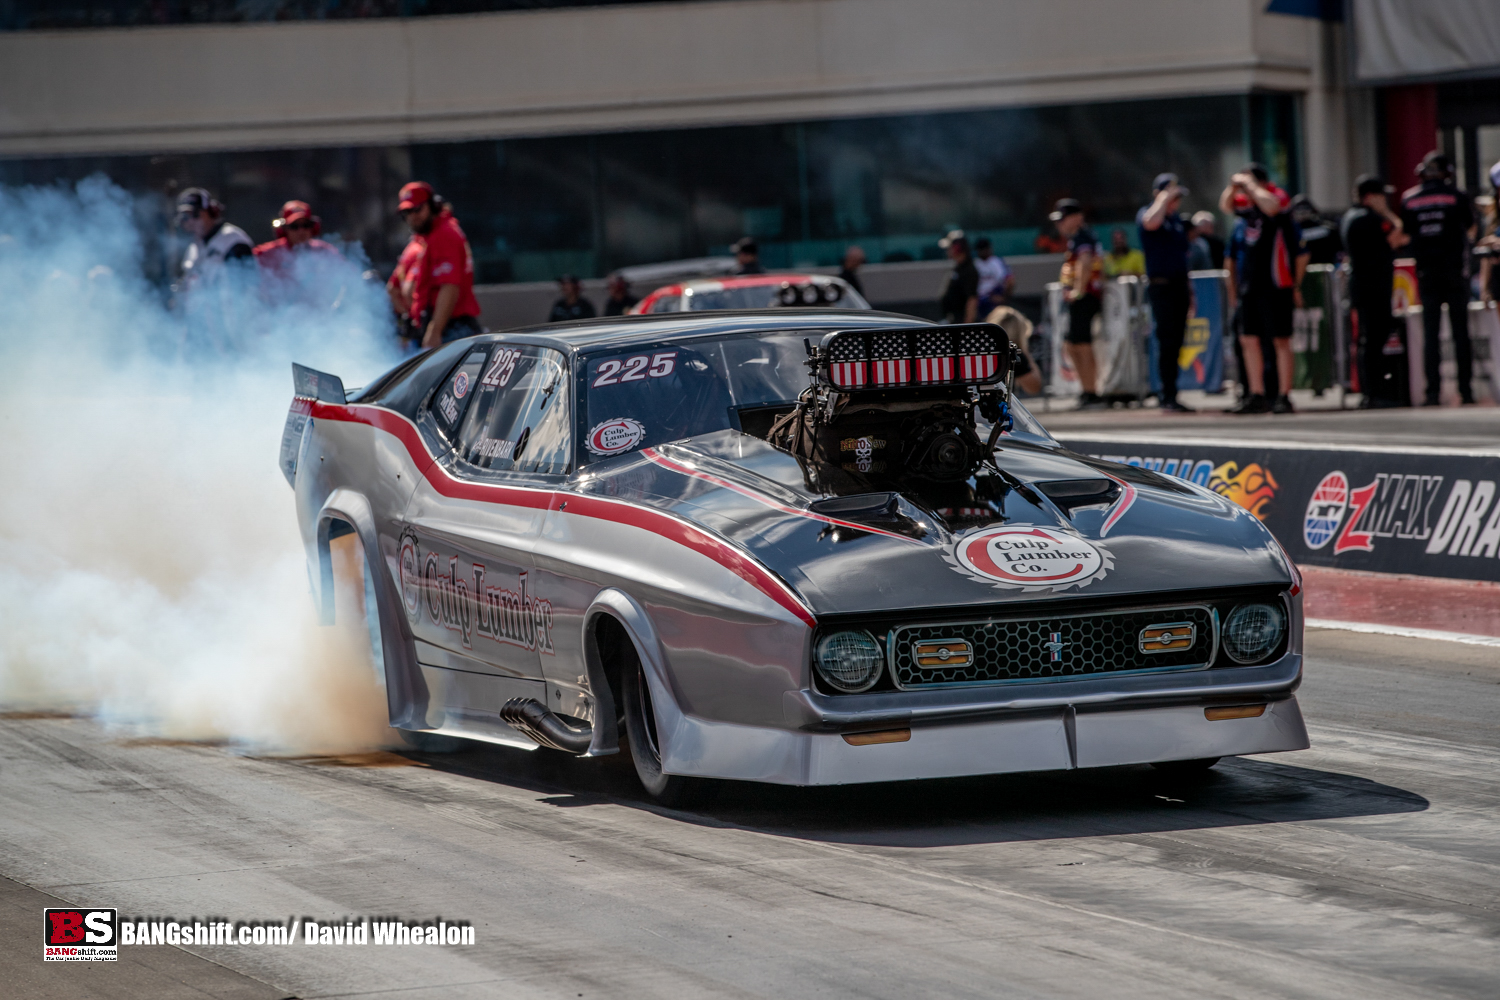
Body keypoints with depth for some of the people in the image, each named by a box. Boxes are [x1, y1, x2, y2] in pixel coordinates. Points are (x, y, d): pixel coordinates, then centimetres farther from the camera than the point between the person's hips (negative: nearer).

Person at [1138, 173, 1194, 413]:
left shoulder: (1177, 220, 18)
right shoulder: (1146, 214, -3)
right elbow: (1151, 223, -29)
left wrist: (1189, 290, 20)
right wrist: (1165, 198, -16)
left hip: (1179, 285, 7)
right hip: (1161, 285, -7)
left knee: (1176, 342, 6)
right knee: (1167, 341, -10)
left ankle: (1168, 396, 10)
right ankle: (1168, 397, -10)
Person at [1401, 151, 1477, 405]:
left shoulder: (1409, 199, 2)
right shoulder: (1456, 196, -3)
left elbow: (1405, 234, 9)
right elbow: (1470, 229, 10)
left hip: (1426, 272, 1)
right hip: (1454, 270, -1)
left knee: (1430, 333, 2)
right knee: (1460, 330, 4)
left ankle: (1432, 391, -5)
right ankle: (1466, 389, 2)